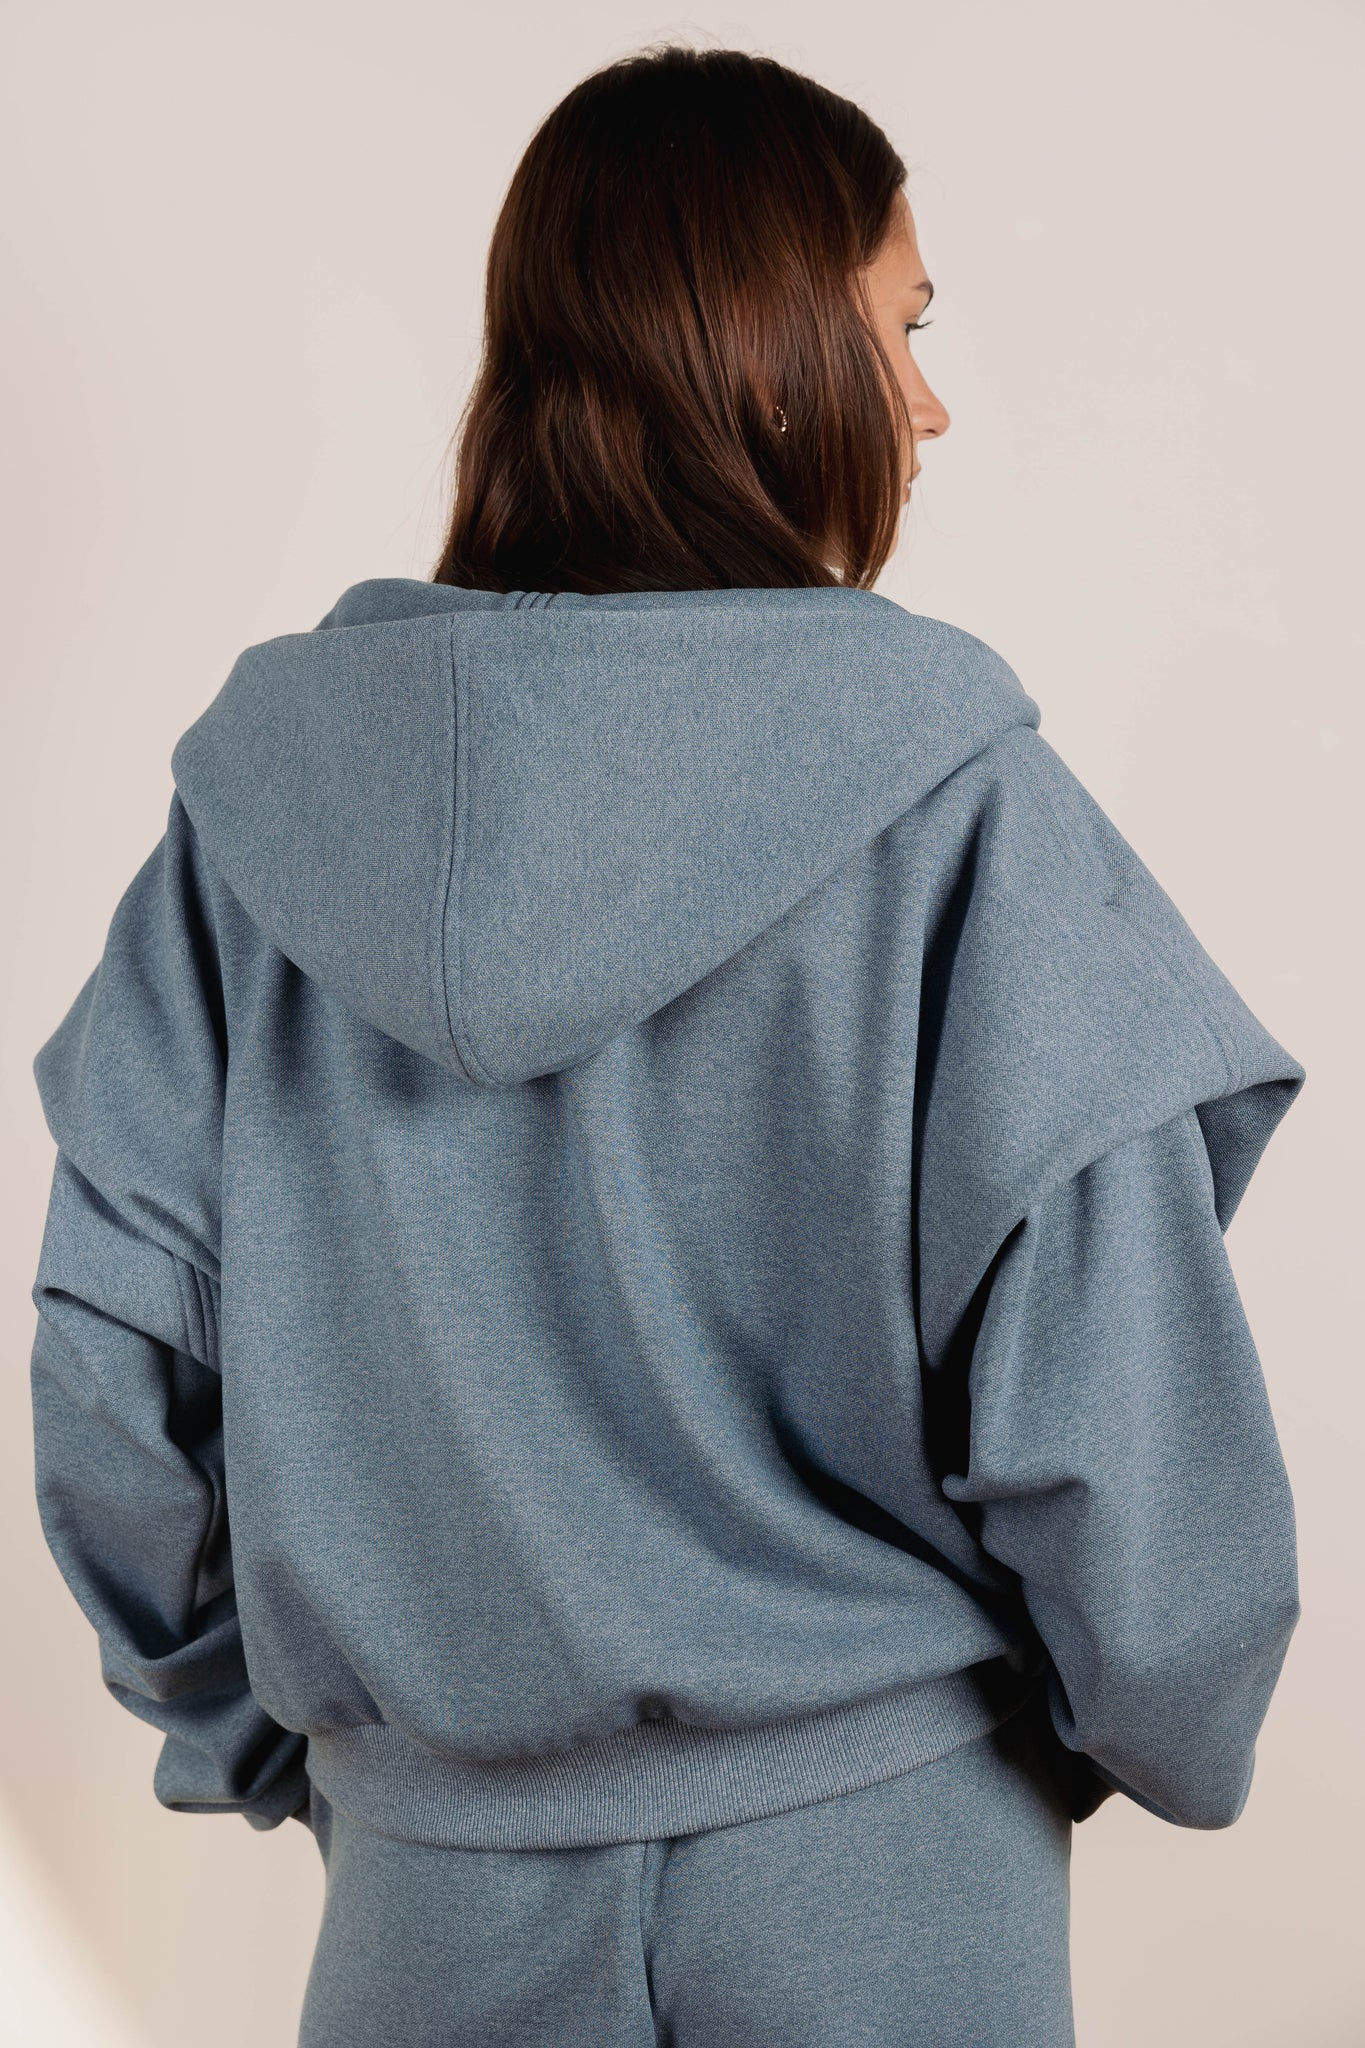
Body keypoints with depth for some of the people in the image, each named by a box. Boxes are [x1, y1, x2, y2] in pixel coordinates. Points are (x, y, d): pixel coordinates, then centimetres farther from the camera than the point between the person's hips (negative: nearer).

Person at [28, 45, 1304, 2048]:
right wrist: (1175, 1733, 4)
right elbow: (1106, 1411, -16)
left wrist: (270, 1727, 11)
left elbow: (112, 1357, -3)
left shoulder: (275, 781, -5)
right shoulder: (948, 798, -16)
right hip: (880, 1881, -2)